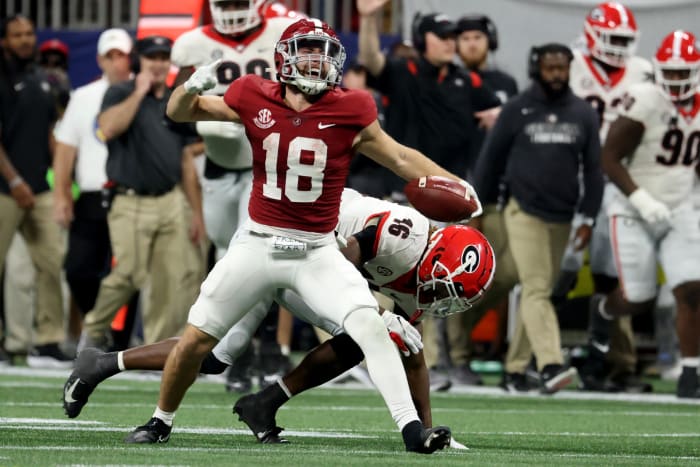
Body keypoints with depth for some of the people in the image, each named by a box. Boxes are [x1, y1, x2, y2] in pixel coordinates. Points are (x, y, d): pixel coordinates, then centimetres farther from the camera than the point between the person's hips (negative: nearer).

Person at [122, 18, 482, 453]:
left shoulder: (347, 111, -7)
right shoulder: (255, 99, -4)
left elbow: (400, 158, 2)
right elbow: (179, 112, 7)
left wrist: (454, 186, -10)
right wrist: (195, 85, -15)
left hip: (317, 251, -1)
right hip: (258, 243, 1)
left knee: (371, 327, -20)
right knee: (196, 339, 3)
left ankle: (412, 428, -18)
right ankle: (161, 421, 26)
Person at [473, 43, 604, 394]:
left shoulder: (583, 115, 7)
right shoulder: (517, 110, -2)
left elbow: (593, 168, 11)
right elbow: (491, 160, 5)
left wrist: (588, 217, 6)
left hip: (562, 219, 4)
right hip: (524, 213, -4)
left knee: (539, 292, 8)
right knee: (536, 290, -13)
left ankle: (515, 365, 17)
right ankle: (550, 365, -25)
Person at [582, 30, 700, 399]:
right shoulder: (644, 103, -17)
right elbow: (609, 159, -16)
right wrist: (642, 200, -23)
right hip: (634, 214, -5)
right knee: (638, 299, -1)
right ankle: (602, 312, 35)